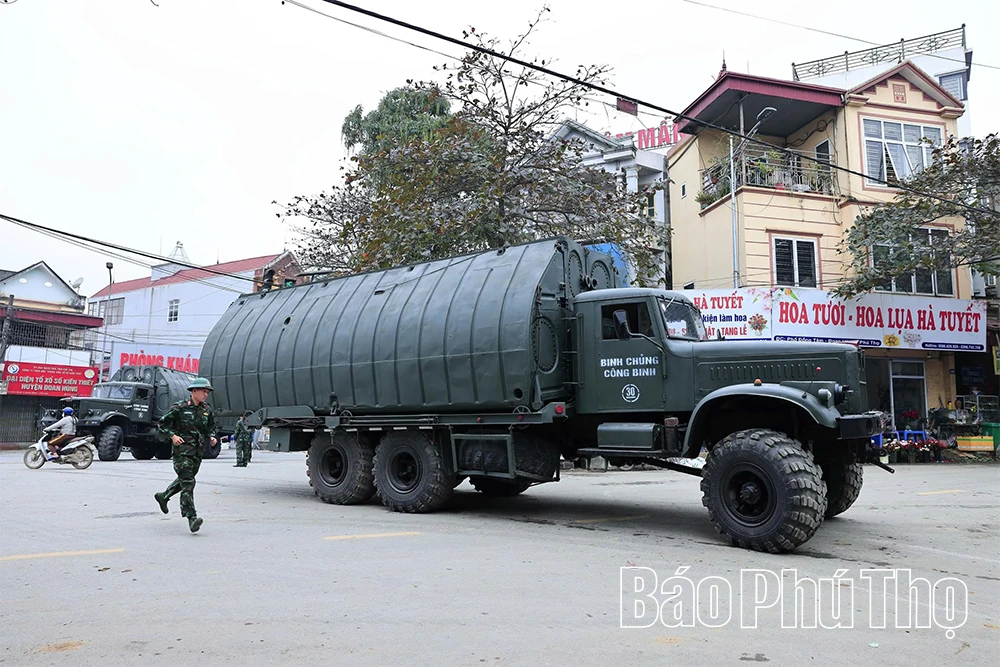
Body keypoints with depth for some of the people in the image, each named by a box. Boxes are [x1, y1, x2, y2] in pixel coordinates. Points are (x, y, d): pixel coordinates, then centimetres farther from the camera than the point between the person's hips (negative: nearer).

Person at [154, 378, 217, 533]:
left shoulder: (207, 409, 8)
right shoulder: (180, 407, -8)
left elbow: (211, 427, 21)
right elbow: (162, 423, -1)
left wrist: (211, 437, 1)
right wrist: (172, 435, -15)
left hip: (198, 451, 7)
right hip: (182, 449, -6)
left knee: (185, 479, 20)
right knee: (188, 483, -13)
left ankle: (163, 497, 46)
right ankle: (192, 518, -17)